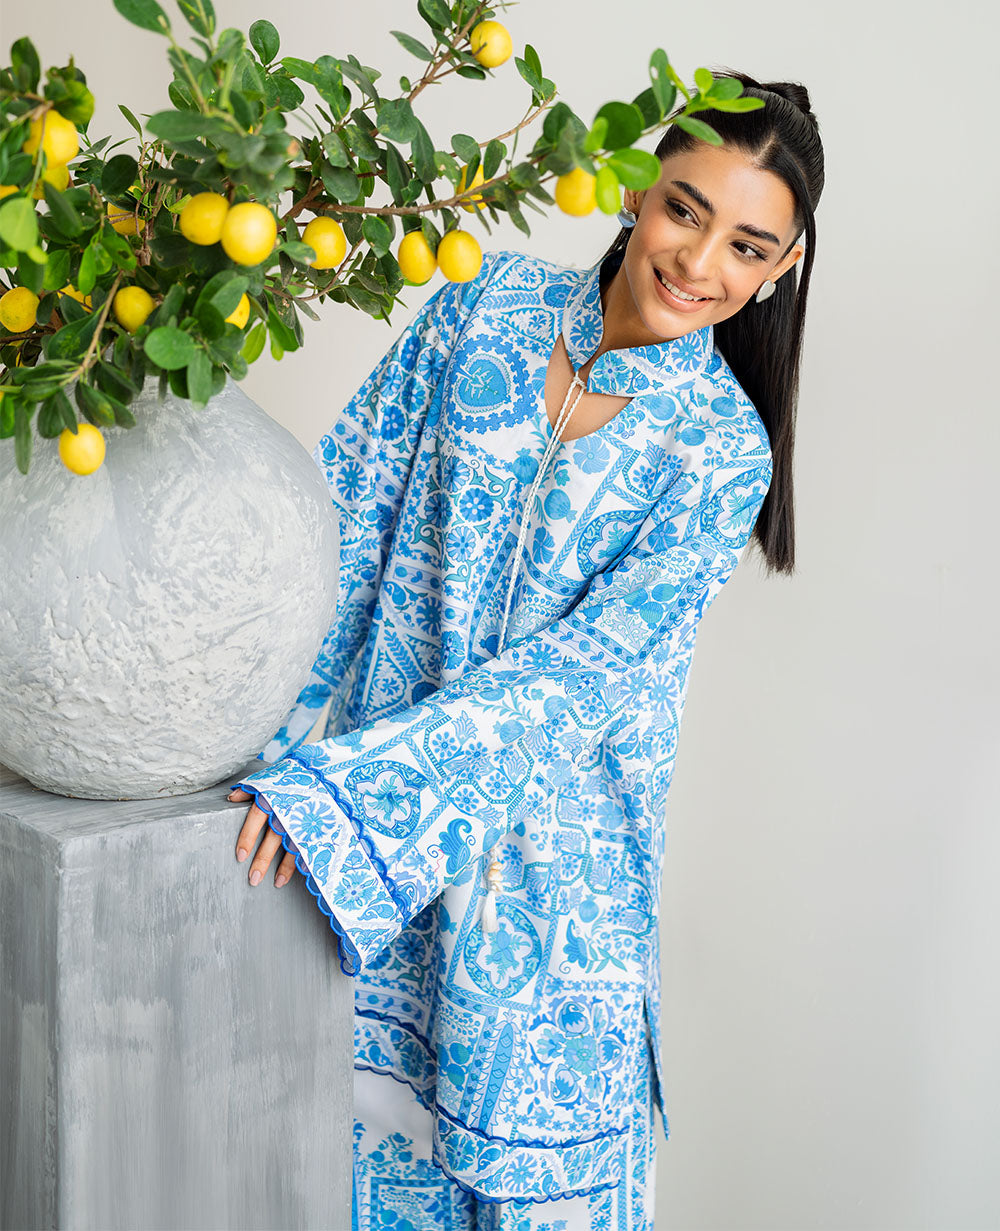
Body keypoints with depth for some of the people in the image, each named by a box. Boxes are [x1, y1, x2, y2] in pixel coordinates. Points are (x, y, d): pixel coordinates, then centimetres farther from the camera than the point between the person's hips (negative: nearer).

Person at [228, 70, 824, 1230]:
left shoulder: (723, 451, -11)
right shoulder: (489, 301, -4)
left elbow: (575, 674, -18)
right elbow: (348, 509, -6)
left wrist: (346, 787, -26)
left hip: (544, 831, -2)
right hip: (376, 763, 2)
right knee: (365, 1093, 16)